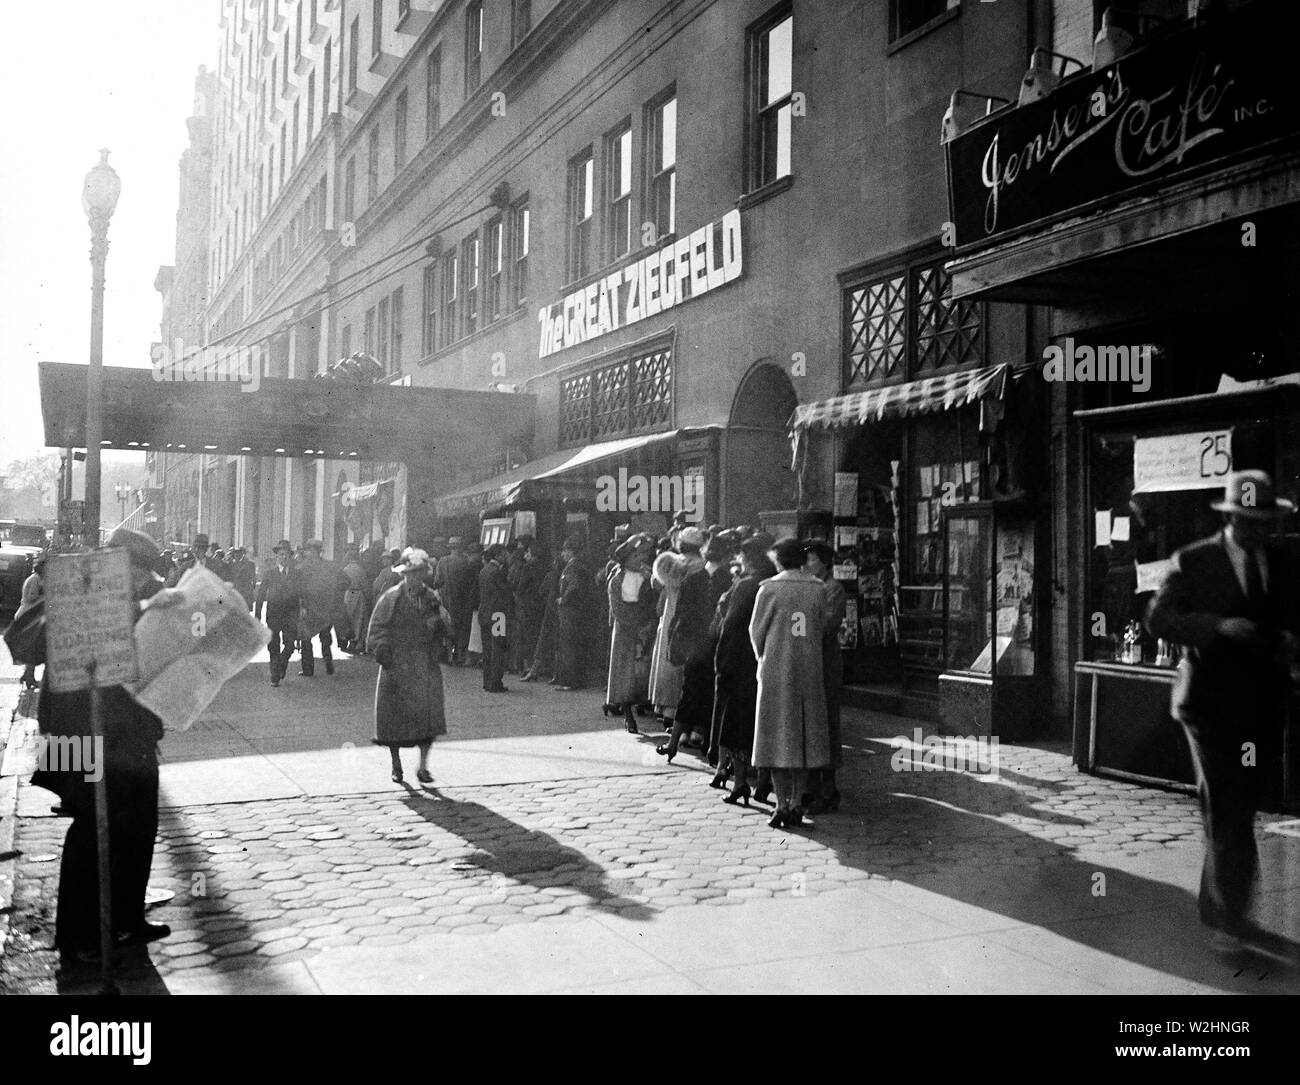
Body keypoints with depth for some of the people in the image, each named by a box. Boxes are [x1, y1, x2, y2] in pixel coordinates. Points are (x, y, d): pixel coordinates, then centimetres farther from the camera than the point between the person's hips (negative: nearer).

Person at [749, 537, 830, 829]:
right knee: (805, 735, 11)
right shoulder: (818, 589, -1)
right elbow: (821, 628, 5)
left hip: (775, 667, -3)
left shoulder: (769, 589, -9)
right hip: (809, 670, 3)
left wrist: (761, 656, 17)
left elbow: (756, 630, -1)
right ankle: (796, 803, 11)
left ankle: (782, 805, 2)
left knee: (778, 736, 4)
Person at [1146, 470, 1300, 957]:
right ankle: (1227, 917, 2)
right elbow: (1158, 618, -11)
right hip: (1211, 702, -5)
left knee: (1241, 811, 14)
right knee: (1226, 812, -6)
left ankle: (1222, 909, 30)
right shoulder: (1193, 561, -6)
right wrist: (1218, 626, -24)